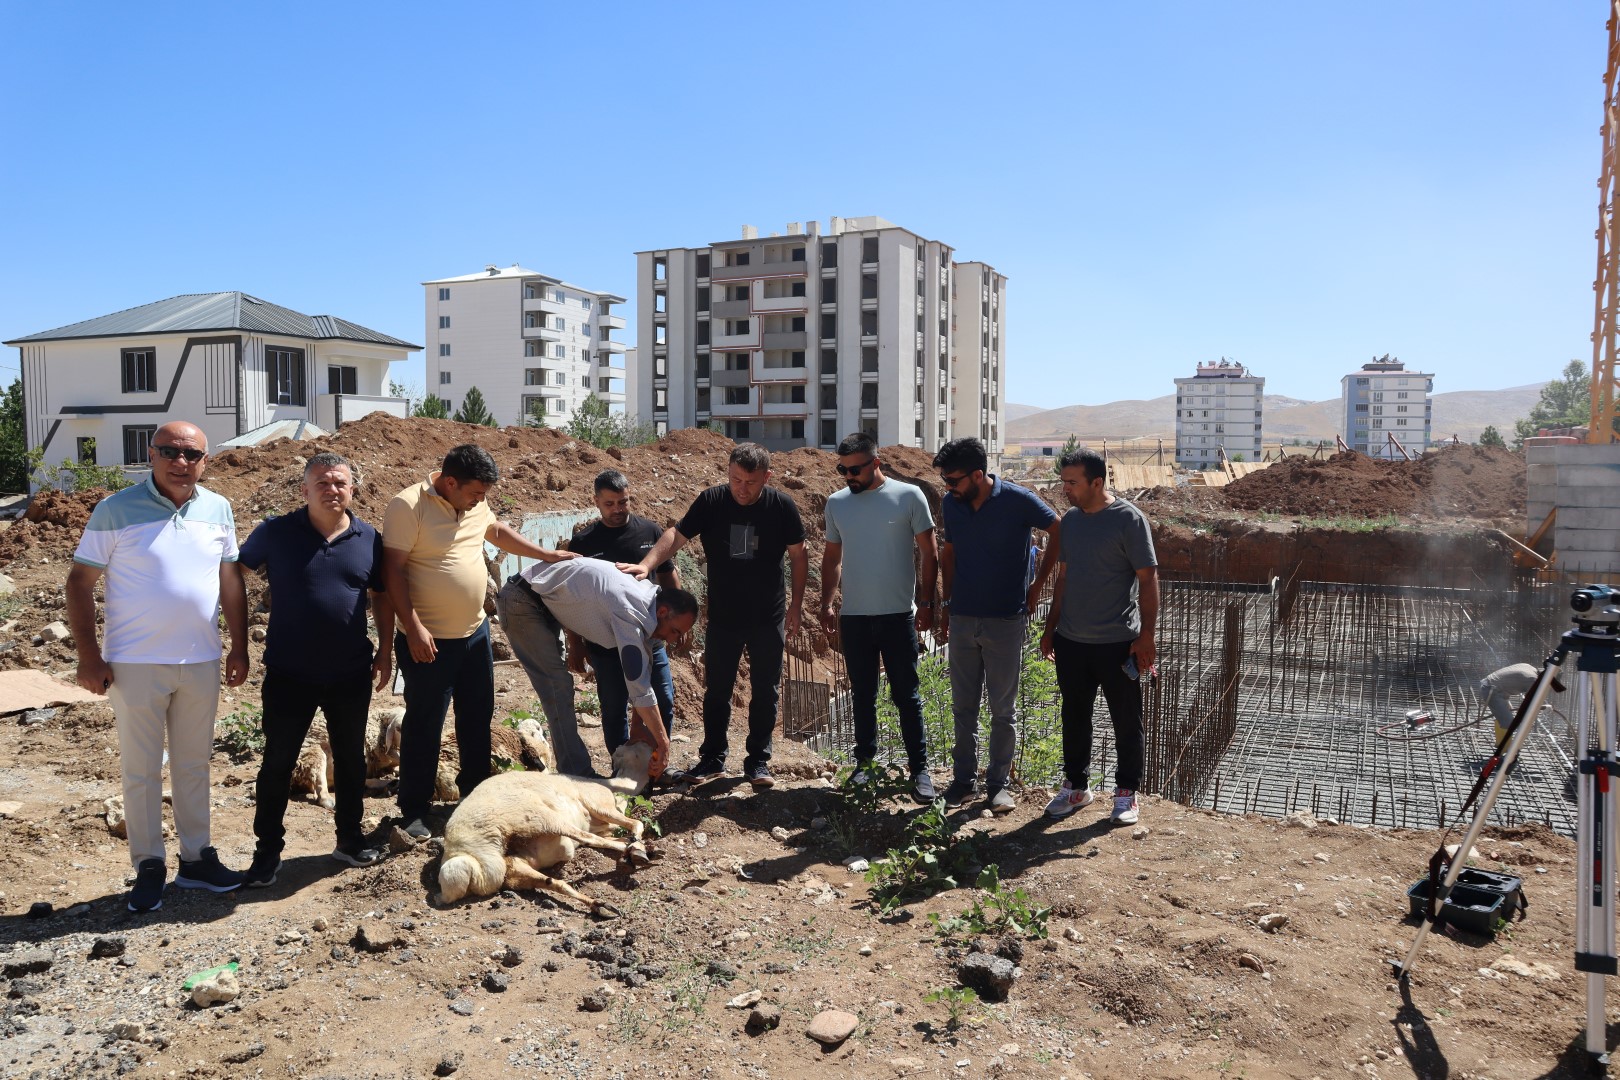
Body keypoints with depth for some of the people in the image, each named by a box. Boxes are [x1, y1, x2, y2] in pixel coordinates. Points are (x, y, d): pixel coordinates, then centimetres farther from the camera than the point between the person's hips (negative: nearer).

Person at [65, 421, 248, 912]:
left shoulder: (218, 510, 3)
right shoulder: (116, 509, -8)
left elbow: (232, 582, 11)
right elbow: (80, 582, -5)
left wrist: (239, 649, 8)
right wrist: (89, 657, -10)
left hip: (201, 662, 3)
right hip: (136, 663, -3)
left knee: (194, 764, 13)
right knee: (141, 770, 6)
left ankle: (196, 858, 25)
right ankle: (149, 867, 18)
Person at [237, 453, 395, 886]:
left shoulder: (369, 538, 1)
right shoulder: (276, 533, -6)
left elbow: (381, 595, 11)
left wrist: (385, 652, 7)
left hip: (351, 674, 2)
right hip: (289, 675, -2)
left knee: (350, 759, 14)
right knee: (278, 762, 6)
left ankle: (350, 838, 30)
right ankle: (268, 850, 20)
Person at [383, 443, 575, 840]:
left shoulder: (476, 506, 6)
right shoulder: (408, 506, -16)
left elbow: (499, 532, 26)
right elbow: (392, 570, -18)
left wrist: (547, 554, 23)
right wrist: (413, 628, -23)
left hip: (475, 632, 7)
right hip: (428, 641, -7)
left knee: (478, 718, 17)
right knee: (424, 727, 3)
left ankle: (474, 792, 34)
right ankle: (414, 811, 17)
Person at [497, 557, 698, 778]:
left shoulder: (649, 596, -3)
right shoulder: (630, 612, -31)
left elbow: (642, 670, 5)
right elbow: (639, 687, -31)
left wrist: (640, 726, 4)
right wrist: (663, 742, -24)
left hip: (545, 601, 10)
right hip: (521, 600, -10)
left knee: (558, 684, 14)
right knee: (557, 685, -12)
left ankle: (574, 771, 23)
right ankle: (576, 774, -6)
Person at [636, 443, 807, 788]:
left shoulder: (782, 507, -8)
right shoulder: (710, 501, -9)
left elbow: (798, 556, 1)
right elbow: (676, 535, -12)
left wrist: (796, 604, 0)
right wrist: (646, 566, -28)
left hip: (768, 618, 0)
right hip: (722, 617, 1)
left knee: (765, 692, 8)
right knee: (717, 690, 9)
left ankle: (758, 760, 22)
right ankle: (713, 758, 24)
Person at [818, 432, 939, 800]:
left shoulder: (908, 496, -5)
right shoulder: (836, 503, 5)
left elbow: (928, 554, -1)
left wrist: (927, 603, -5)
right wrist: (826, 605, 7)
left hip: (898, 615, -3)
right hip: (853, 616, 3)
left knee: (906, 695, 3)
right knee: (862, 695, 12)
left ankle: (919, 767, 13)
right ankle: (864, 761, 24)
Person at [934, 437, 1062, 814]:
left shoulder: (1019, 500, -14)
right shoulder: (950, 504, 0)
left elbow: (1059, 531, -2)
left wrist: (1038, 583, -2)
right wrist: (947, 603, 11)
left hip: (1006, 620, -4)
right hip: (962, 619, 4)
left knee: (1002, 709, 7)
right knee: (963, 707, 11)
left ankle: (998, 782, 19)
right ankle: (963, 779, 23)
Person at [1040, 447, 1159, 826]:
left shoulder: (1129, 519, -11)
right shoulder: (1071, 520, 8)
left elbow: (1148, 578, -11)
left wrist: (1146, 636, -15)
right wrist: (1051, 627, 15)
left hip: (1117, 642, -6)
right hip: (1071, 640, 6)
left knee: (1126, 721, 7)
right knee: (1074, 716, 14)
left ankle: (1126, 792, 21)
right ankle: (1076, 786, 28)